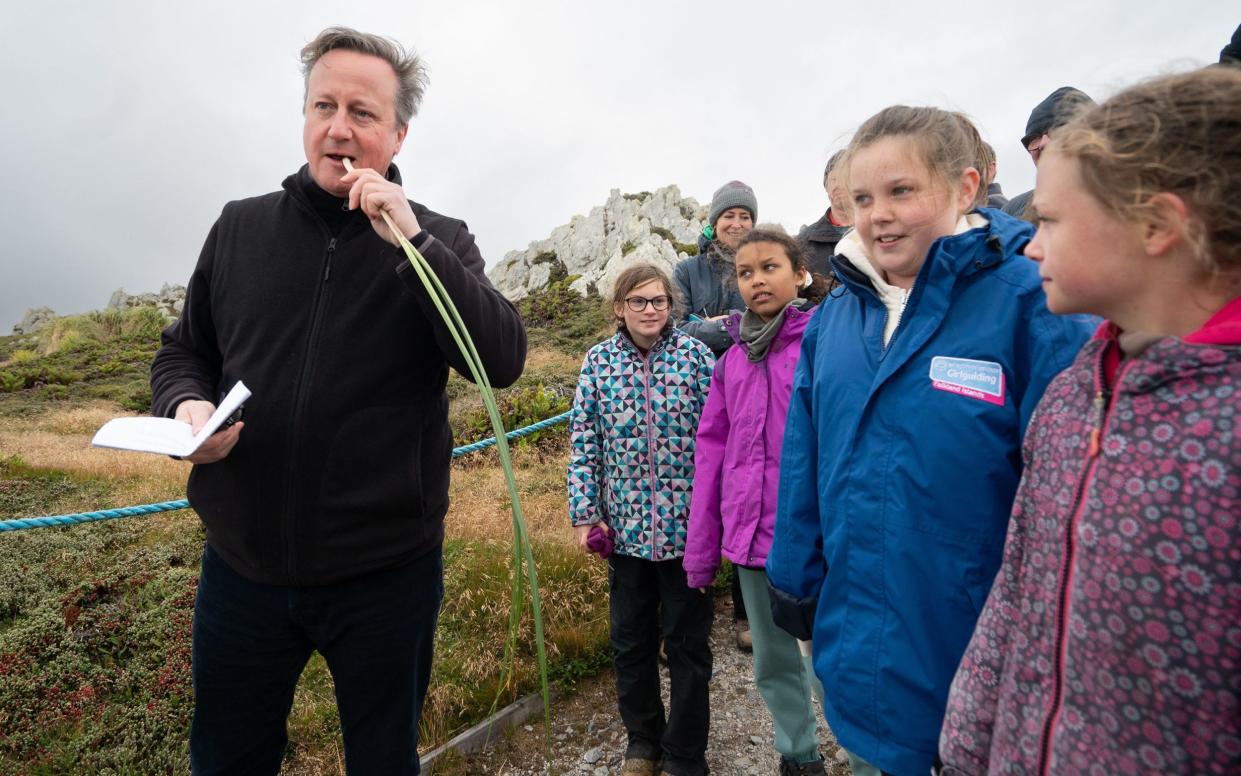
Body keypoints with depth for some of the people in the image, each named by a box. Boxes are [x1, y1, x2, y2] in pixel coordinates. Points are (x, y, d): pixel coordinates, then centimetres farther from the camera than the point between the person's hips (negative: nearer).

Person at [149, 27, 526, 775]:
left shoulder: (439, 240, -3)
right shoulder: (240, 226, 5)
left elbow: (503, 362, -16)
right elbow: (184, 353, 13)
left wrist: (413, 243, -23)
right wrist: (187, 405, -9)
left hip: (386, 570, -2)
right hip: (243, 563, 3)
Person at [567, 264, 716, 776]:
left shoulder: (695, 353, -4)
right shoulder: (599, 361, 1)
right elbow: (584, 442, 2)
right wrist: (584, 514, -1)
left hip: (686, 523, -2)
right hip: (625, 526, 2)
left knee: (687, 641, 10)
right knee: (631, 639, 16)